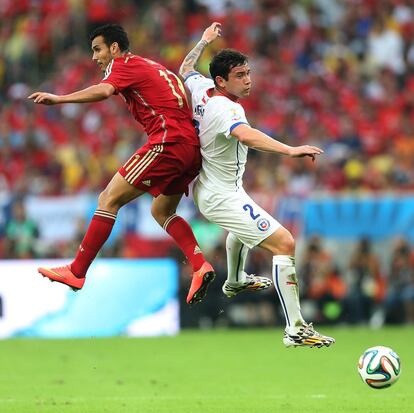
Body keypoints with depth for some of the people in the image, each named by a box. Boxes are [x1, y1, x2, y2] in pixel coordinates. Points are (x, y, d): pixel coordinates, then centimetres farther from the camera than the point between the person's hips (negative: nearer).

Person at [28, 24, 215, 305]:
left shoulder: (123, 64, 0)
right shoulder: (152, 67, 27)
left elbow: (104, 91, -21)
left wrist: (58, 99, -28)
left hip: (168, 141, -9)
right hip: (192, 146, 9)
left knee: (109, 199, -6)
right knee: (161, 211, 23)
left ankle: (76, 272, -7)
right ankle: (201, 266, 6)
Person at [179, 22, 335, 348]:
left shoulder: (201, 89, -2)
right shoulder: (226, 108, -28)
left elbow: (185, 69, 21)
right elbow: (247, 136, -49)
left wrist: (205, 40, 34)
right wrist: (291, 150, -57)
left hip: (205, 189, 10)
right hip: (223, 197, -10)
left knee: (243, 225, 42)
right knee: (284, 244, -18)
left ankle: (235, 282, 65)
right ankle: (295, 330, -21)